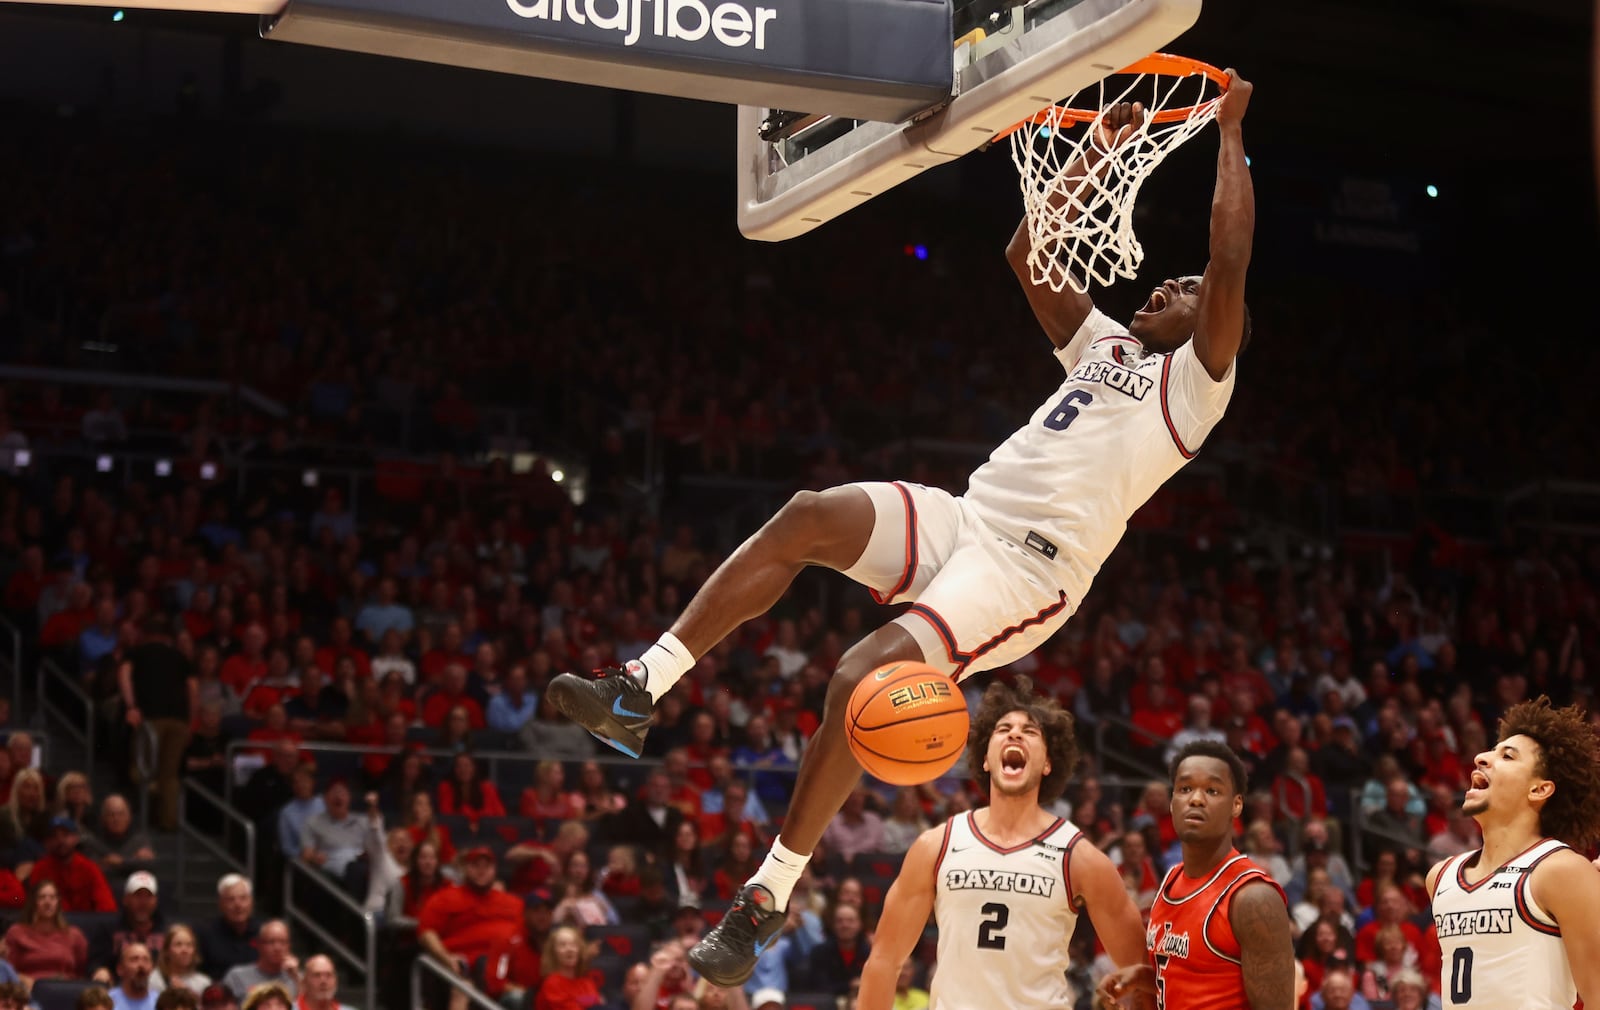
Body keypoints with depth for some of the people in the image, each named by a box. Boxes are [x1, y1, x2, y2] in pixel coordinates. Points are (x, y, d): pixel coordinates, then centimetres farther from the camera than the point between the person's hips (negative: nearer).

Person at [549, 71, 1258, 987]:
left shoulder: (1192, 382, 3)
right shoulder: (1106, 344, 27)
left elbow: (1230, 262, -10)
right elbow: (1029, 255, 30)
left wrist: (1231, 134, -3)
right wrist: (1101, 155, 26)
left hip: (1030, 570, -7)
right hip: (963, 520, 8)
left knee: (862, 676, -27)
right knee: (810, 516, -20)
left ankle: (771, 894, -18)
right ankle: (639, 692, -22)